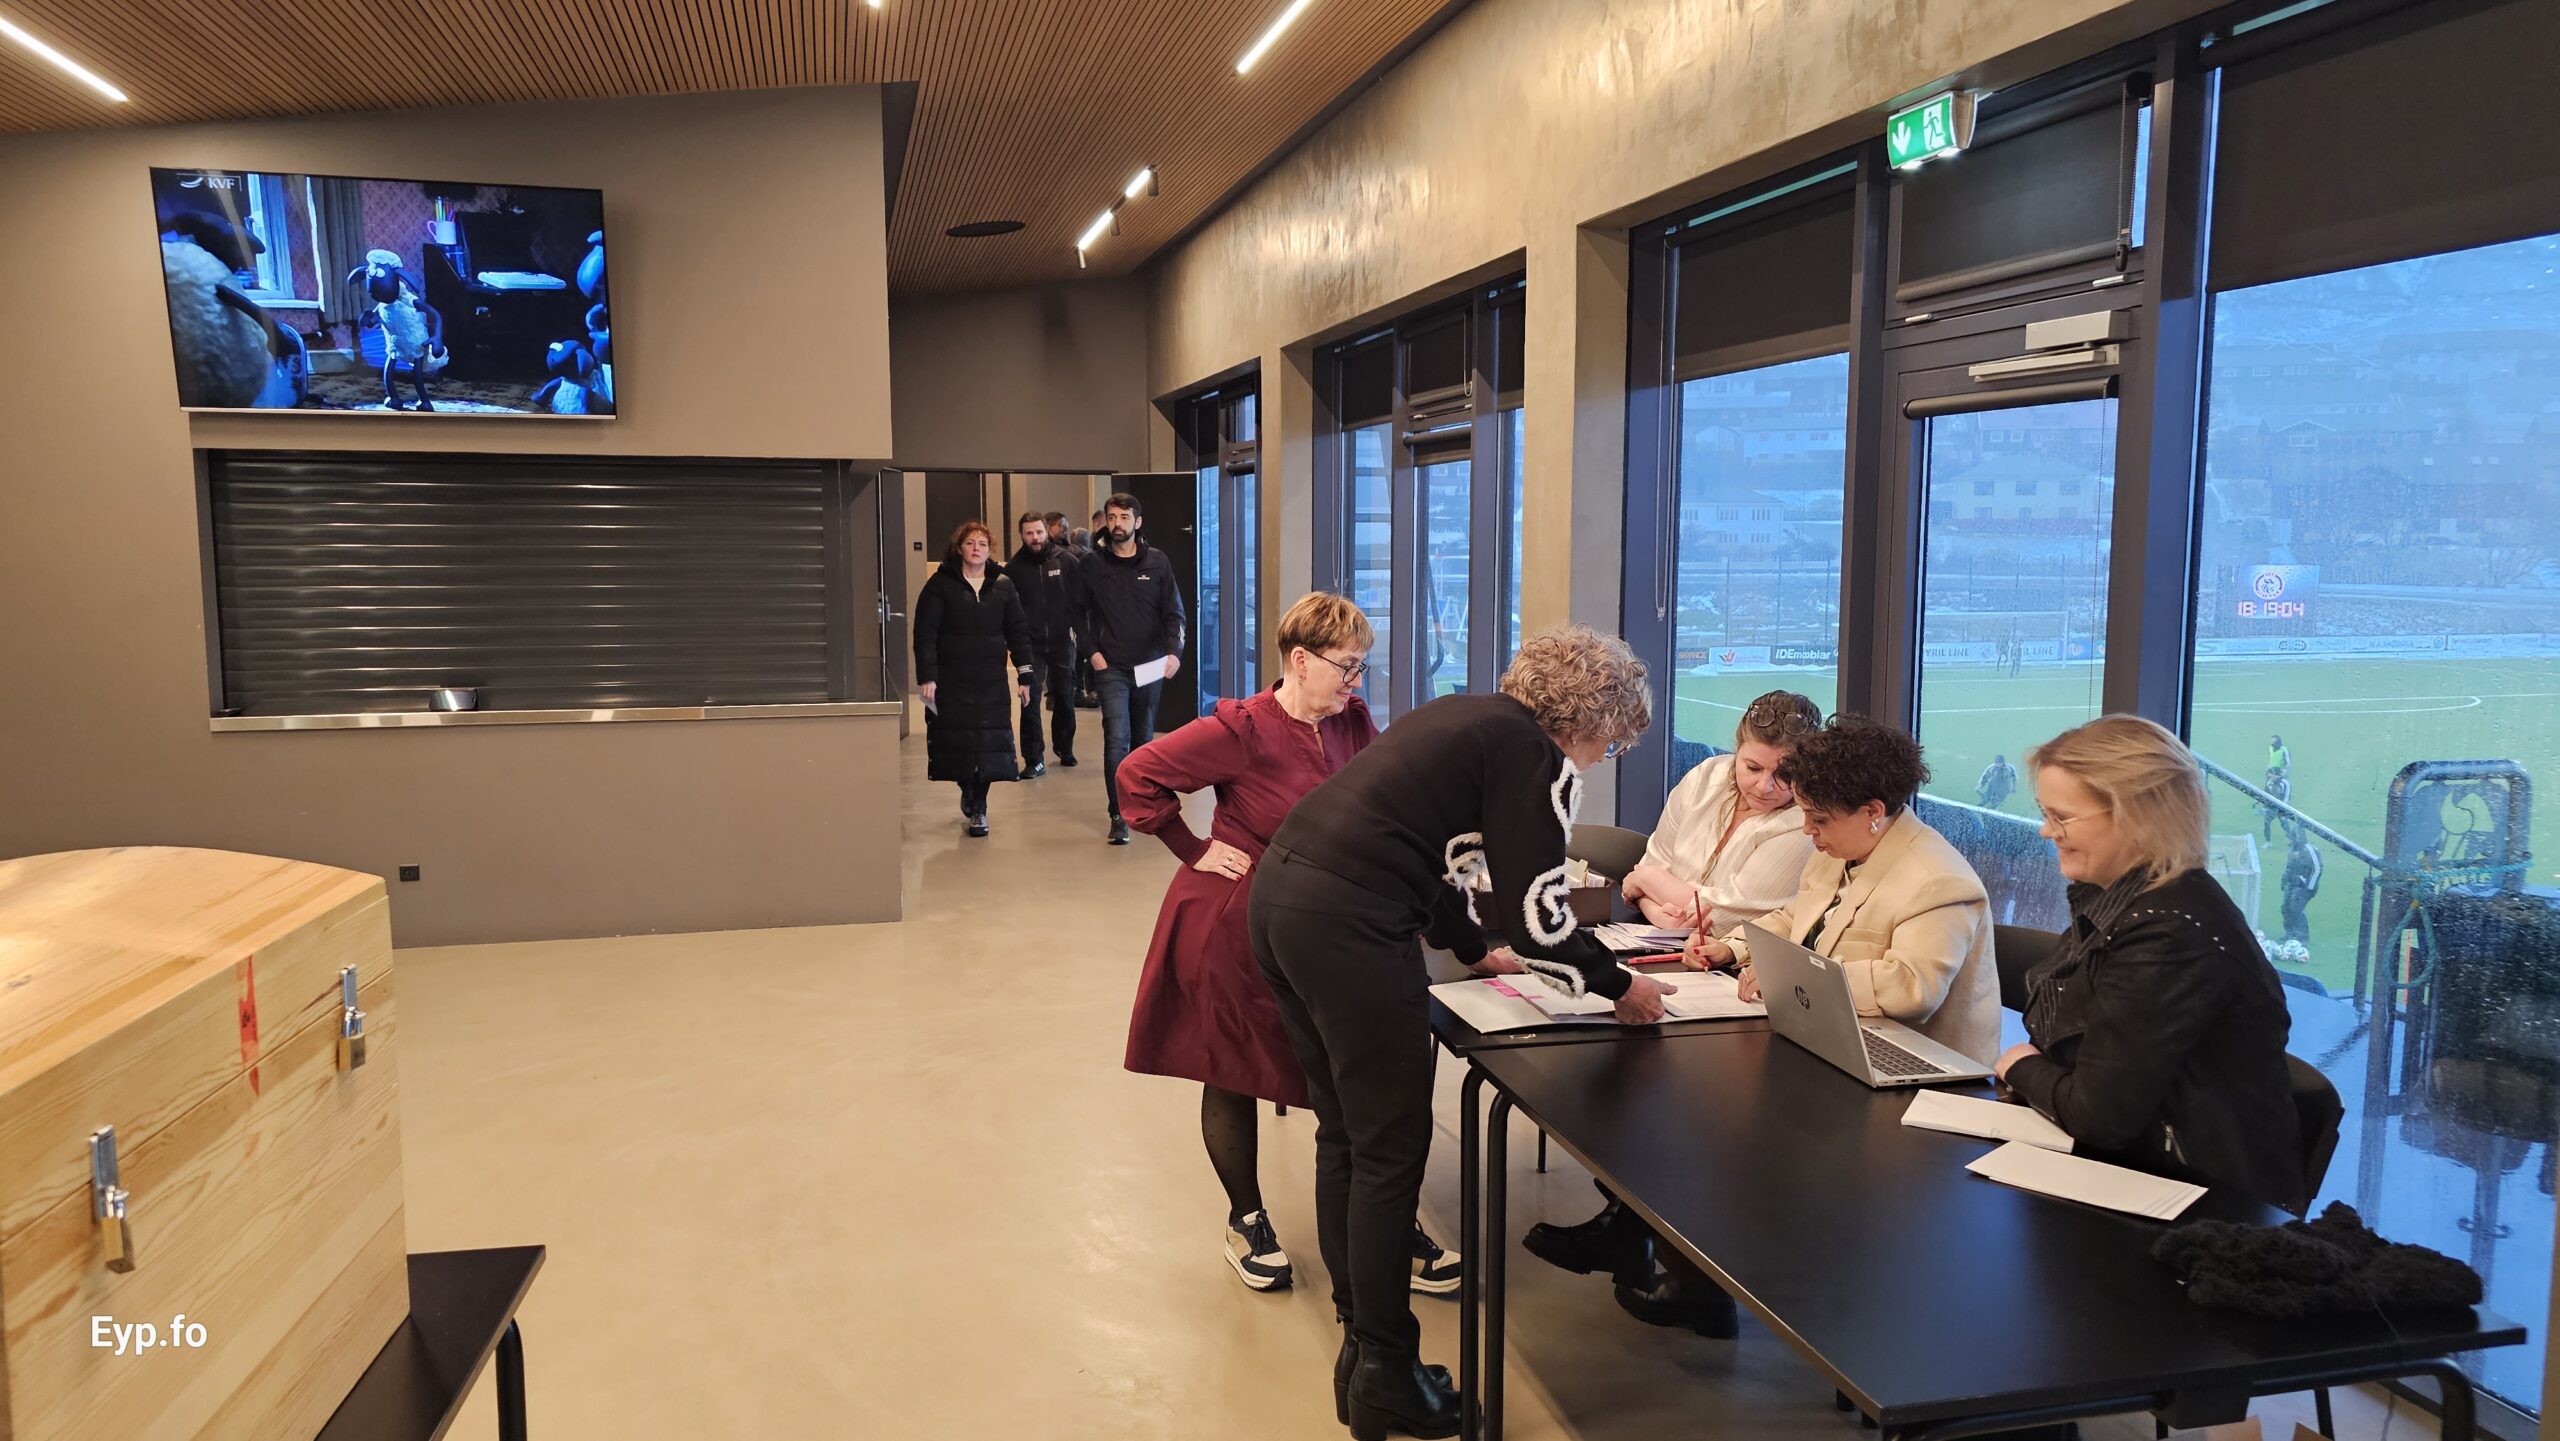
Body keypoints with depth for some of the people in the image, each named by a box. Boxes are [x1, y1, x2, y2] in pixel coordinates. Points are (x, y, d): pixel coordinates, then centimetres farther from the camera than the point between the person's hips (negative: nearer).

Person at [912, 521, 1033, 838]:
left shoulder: (1003, 586, 8)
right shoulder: (940, 584, 0)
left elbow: (1018, 632, 9)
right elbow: (925, 633, -5)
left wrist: (1024, 675, 3)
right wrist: (926, 677, -13)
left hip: (991, 681, 2)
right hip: (951, 681, -2)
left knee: (989, 743, -4)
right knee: (957, 741, 0)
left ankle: (977, 806, 8)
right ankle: (968, 791, 25)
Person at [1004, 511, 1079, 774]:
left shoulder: (1066, 561, -2)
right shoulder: (1013, 567, -1)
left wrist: (1077, 628, -10)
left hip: (1062, 642, 1)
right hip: (1030, 646, -1)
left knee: (1064, 698, 14)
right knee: (1030, 702, -7)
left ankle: (1065, 749, 33)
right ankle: (1034, 760, -2)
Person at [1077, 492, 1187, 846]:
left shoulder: (1157, 562, 2)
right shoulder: (1092, 565, 1)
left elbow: (1174, 612, 1)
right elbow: (1078, 613, 7)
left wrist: (1174, 651, -13)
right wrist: (1092, 651, -4)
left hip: (1151, 666, 2)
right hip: (1111, 667, -2)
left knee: (1144, 738, 13)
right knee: (1117, 739, -13)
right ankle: (1119, 816, -10)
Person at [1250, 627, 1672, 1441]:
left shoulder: (1471, 720, 22)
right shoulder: (1538, 756, -3)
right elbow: (1537, 913, -6)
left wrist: (1475, 949, 44)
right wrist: (1618, 985, 9)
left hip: (1279, 890, 9)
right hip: (1349, 924, -9)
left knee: (1343, 1135, 19)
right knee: (1390, 1150, 4)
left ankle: (1360, 1334, 31)